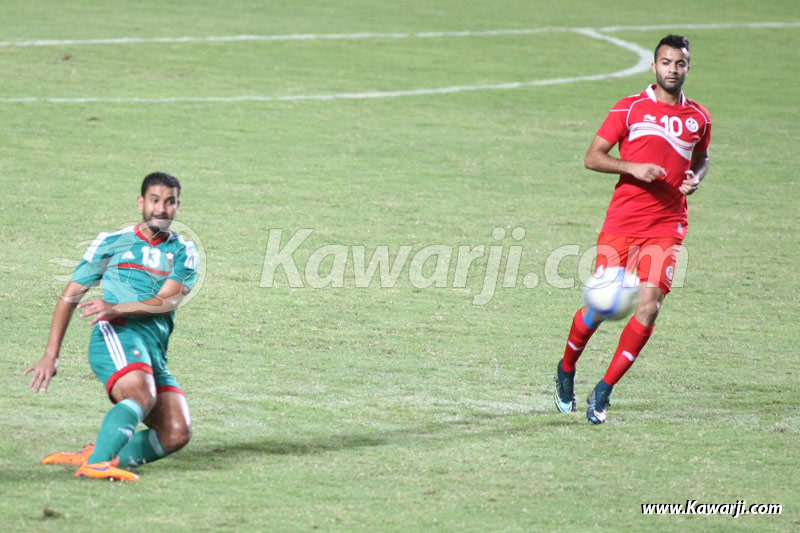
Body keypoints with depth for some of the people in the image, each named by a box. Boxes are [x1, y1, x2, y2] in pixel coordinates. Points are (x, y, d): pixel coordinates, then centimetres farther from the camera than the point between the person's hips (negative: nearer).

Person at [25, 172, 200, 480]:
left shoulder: (183, 254, 16)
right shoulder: (111, 244, 13)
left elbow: (167, 301, -3)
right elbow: (70, 297, 15)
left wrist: (115, 308, -21)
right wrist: (51, 356, 7)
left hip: (155, 353, 4)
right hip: (117, 336, -4)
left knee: (177, 433, -14)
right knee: (142, 395, -35)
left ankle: (96, 457, -5)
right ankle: (95, 465, -43)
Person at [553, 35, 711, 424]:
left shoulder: (699, 118, 10)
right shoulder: (629, 109, 0)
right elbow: (593, 157, 0)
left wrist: (695, 178, 5)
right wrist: (634, 167, -16)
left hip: (667, 226, 2)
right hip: (622, 224, -2)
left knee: (649, 305, -13)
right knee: (599, 306, -2)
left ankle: (603, 392, -2)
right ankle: (566, 370, 27)